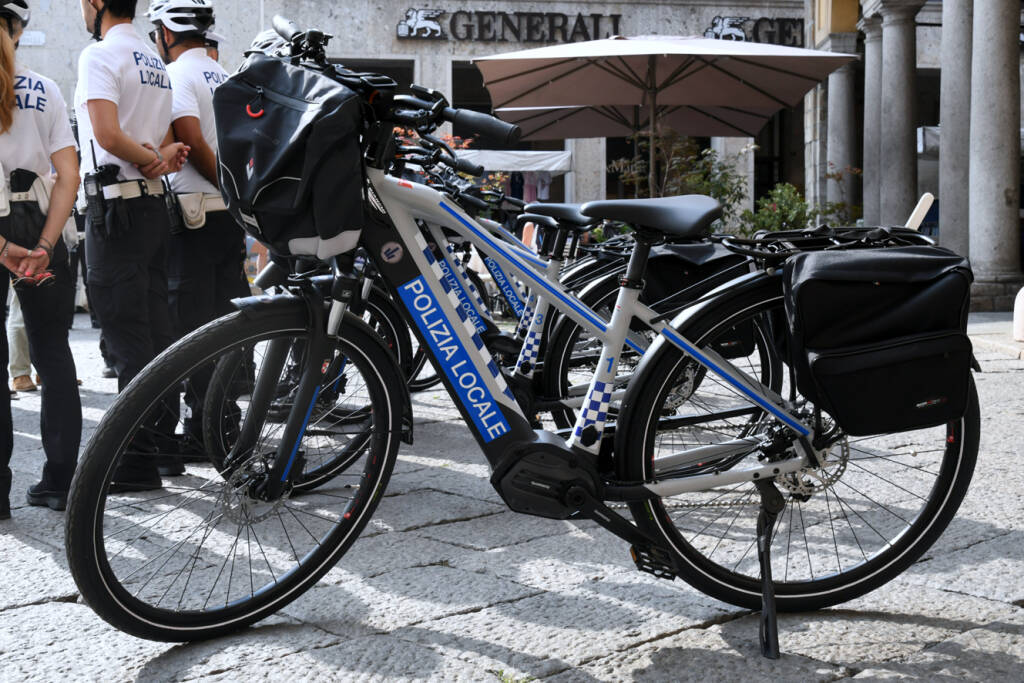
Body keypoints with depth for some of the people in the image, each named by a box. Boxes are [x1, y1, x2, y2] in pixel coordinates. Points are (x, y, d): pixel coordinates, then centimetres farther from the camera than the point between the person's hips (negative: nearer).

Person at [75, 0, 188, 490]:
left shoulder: (100, 54, -10)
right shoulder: (156, 62, 18)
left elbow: (107, 134, -23)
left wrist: (149, 158, -7)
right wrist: (161, 157, 1)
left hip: (115, 207, -9)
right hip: (154, 205, 9)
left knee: (125, 336, -6)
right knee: (157, 330, 12)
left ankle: (137, 464, -4)